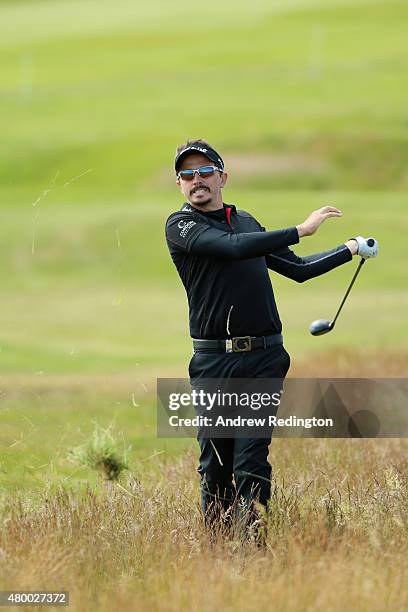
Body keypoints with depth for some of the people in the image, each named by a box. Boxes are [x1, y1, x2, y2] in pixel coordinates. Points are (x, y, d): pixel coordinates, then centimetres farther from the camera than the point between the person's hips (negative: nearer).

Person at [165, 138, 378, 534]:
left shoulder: (247, 222, 18)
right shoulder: (181, 226, 0)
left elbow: (297, 268, 30)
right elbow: (233, 247, -18)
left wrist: (351, 249, 32)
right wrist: (301, 230, -17)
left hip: (264, 357, 2)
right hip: (213, 362, -2)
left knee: (251, 462, -7)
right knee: (215, 465, 1)